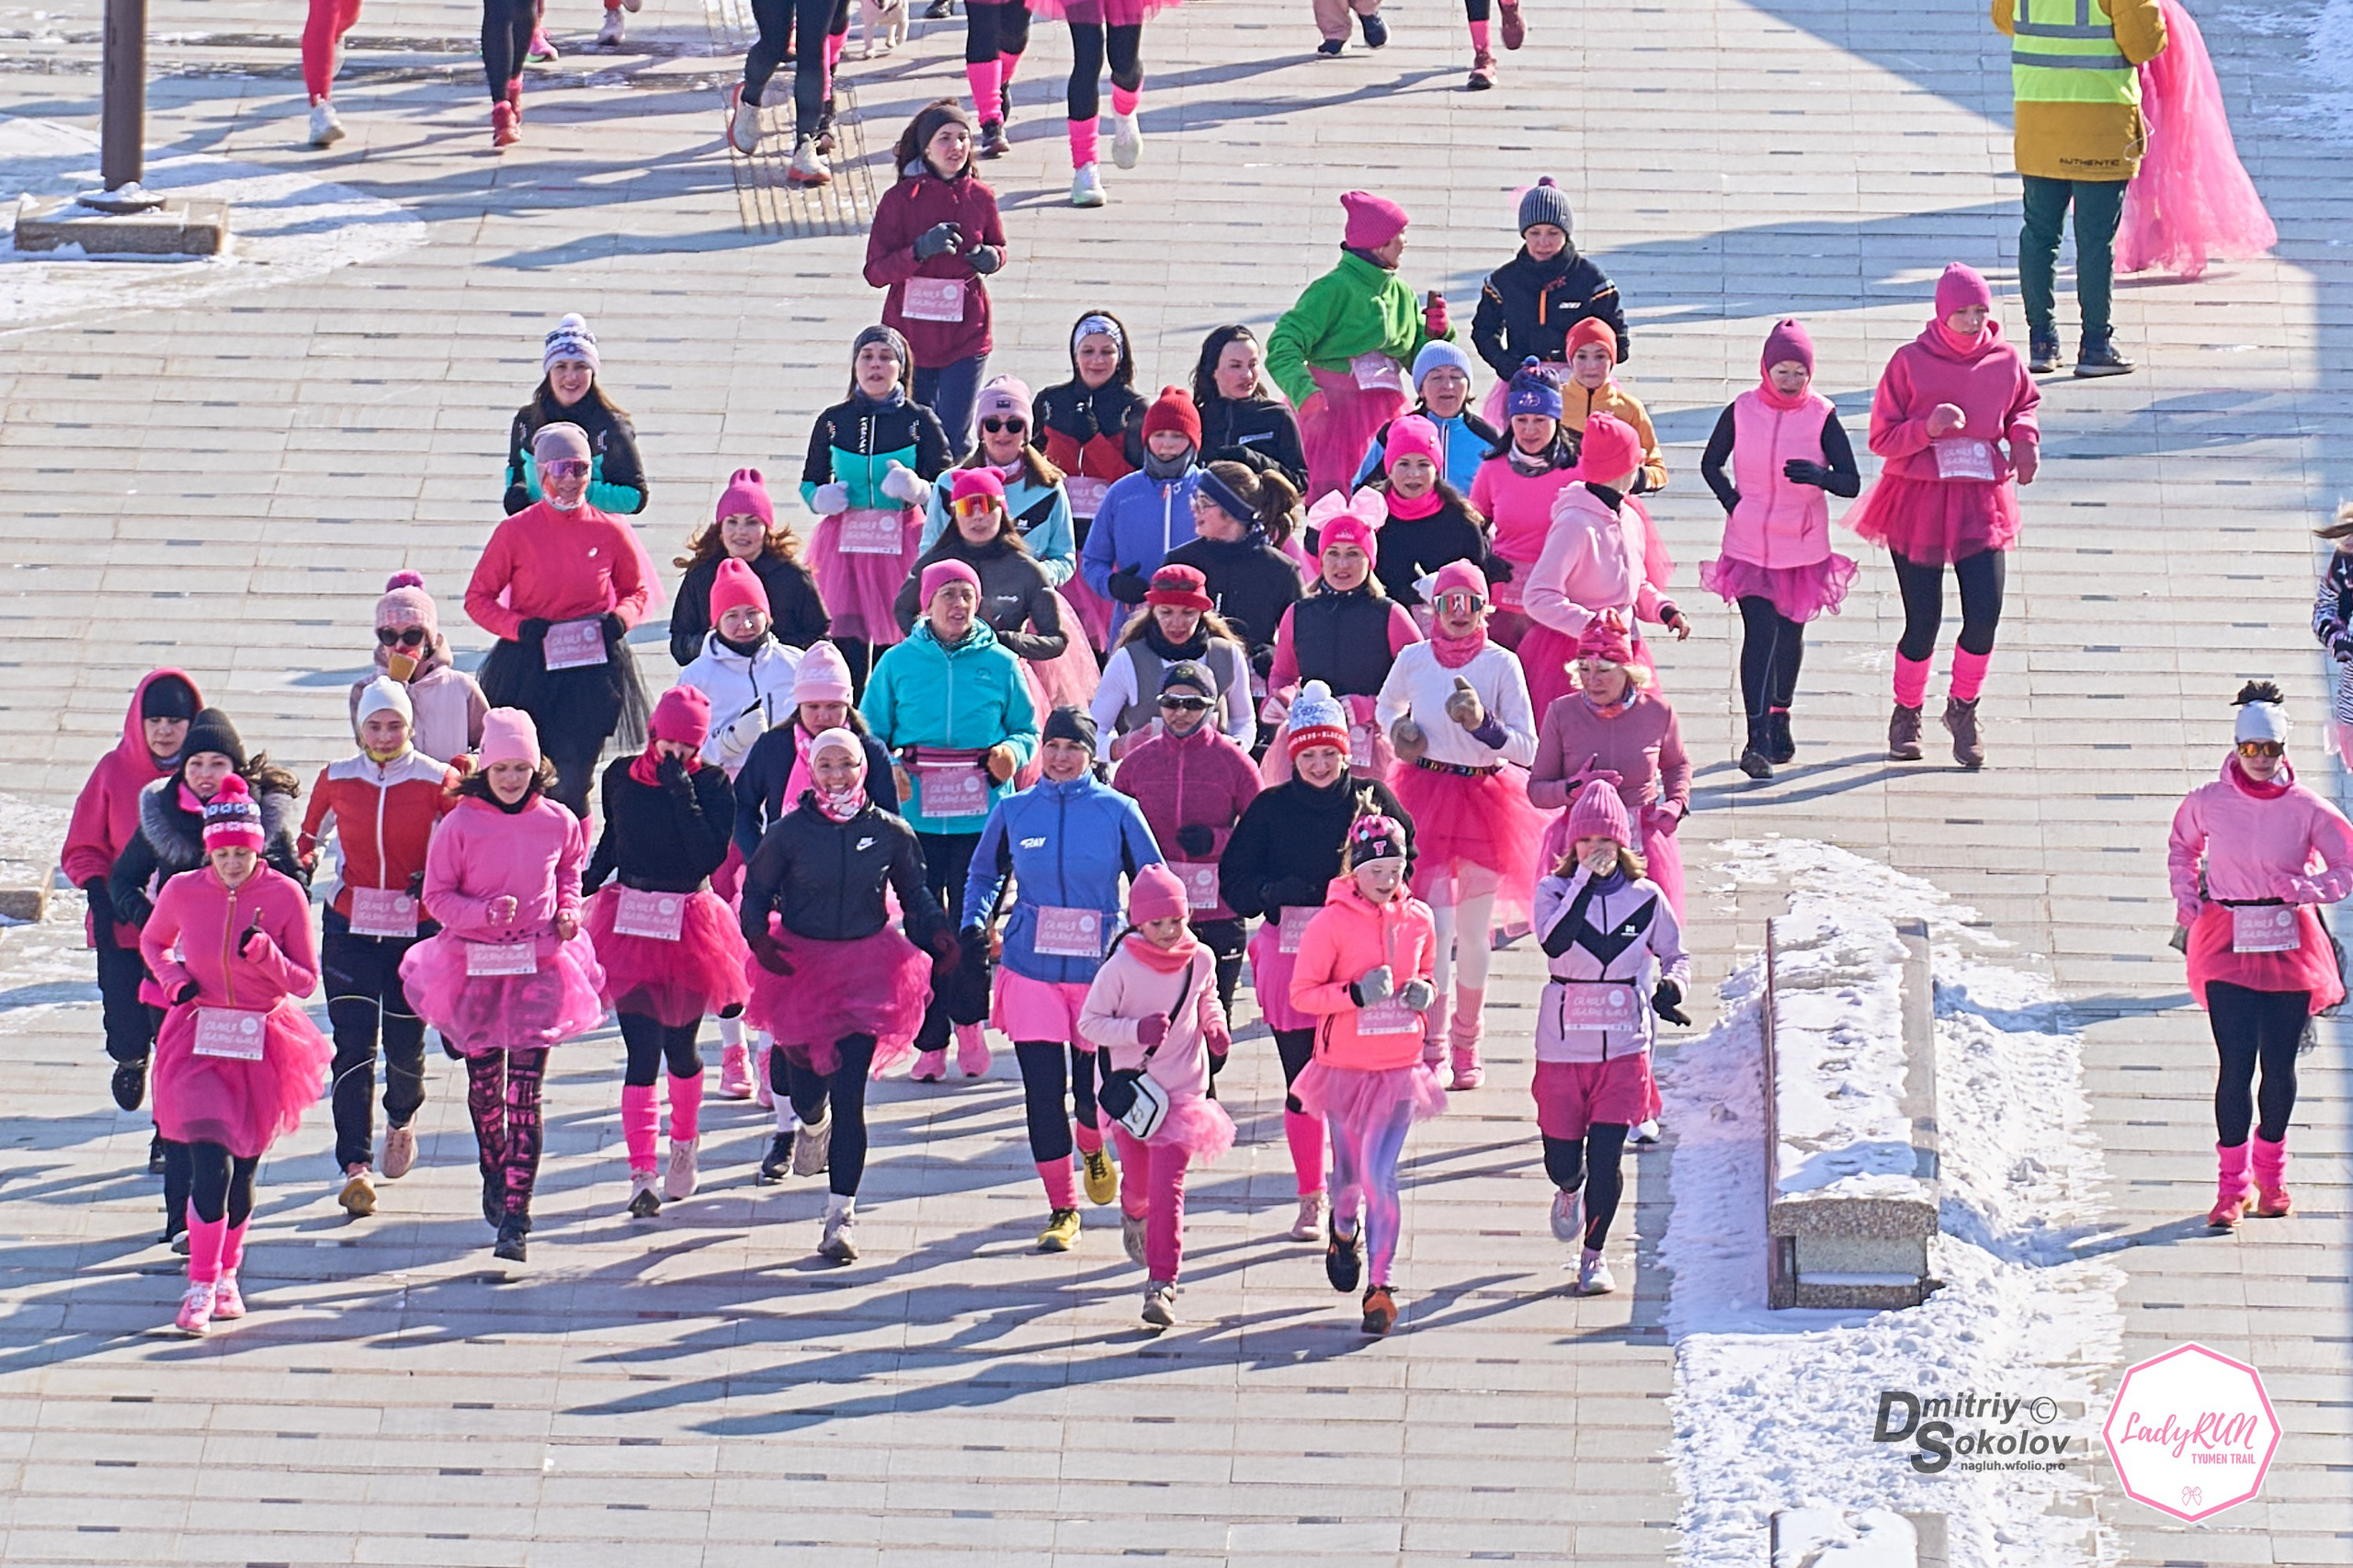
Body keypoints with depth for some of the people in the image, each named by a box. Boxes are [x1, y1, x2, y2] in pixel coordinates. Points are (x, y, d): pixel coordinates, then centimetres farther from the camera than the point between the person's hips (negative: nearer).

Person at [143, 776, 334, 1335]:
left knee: (242, 1166, 10)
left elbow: (306, 982, -3)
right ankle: (201, 1285, -11)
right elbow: (152, 942, 16)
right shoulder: (182, 891, -5)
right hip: (198, 1038, -1)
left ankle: (226, 1275, 32)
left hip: (261, 1044, 1)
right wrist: (173, 979, -3)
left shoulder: (285, 895, -8)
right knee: (210, 1160, -16)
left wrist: (263, 954, -21)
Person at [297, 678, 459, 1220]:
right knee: (354, 1046, -9)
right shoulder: (336, 779, 1)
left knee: (405, 1042, 5)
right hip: (350, 926, 1)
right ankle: (355, 1167, -10)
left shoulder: (436, 781, -5)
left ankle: (402, 1118, 40)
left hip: (416, 927, -1)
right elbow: (307, 838, 16)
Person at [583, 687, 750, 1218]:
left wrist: (682, 791, -20)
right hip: (630, 920, 1)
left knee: (680, 1046, 12)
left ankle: (685, 1143, 41)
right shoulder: (622, 776, 2)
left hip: (687, 924, -1)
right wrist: (584, 886, 3)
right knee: (641, 1050, -9)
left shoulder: (711, 785, -5)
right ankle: (642, 1173, -14)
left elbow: (710, 854, -17)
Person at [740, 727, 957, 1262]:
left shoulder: (889, 833, 1)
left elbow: (913, 893, 14)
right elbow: (757, 890, 6)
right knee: (807, 1088, 3)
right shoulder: (789, 833, -2)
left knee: (848, 1093, -7)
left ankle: (842, 1213, -2)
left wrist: (936, 933, -4)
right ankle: (811, 1123, 45)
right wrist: (758, 935, -13)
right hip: (801, 963, 0)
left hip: (866, 967, 0)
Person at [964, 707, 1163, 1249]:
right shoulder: (1014, 811, 4)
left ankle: (1093, 1148, 37)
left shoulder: (1117, 812, -2)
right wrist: (975, 923, 2)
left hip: (1099, 970, -1)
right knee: (1043, 1092, -3)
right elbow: (984, 874, 19)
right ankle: (1062, 1210, 9)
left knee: (1092, 1092, 0)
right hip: (1030, 969, 1)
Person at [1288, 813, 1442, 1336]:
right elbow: (1302, 994, -8)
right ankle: (1344, 1229, 50)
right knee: (1350, 1169, 15)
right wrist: (1356, 994, -22)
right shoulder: (1332, 922, -10)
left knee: (1380, 1173, -9)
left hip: (1399, 1066, 1)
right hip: (1344, 1064, -1)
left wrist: (1424, 992, -4)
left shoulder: (1417, 919, 1)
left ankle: (1382, 1285, -8)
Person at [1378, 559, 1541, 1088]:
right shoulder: (1414, 659, 2)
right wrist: (1397, 731, 3)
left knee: (1473, 931, 8)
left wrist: (1483, 724, -22)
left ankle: (1467, 1046, 22)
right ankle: (1431, 1044, -5)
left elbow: (1528, 750, -7)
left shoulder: (1501, 664, -4)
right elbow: (1385, 707, 24)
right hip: (1426, 798, 0)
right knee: (1435, 925, -9)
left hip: (1484, 801, 0)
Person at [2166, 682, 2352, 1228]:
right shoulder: (2209, 803, -1)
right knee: (2236, 1064, -7)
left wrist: (2302, 889, -17)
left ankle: (2272, 1173, 26)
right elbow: (2182, 847, 20)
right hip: (2227, 948, 0)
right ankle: (2231, 1184, 0)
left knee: (2279, 1064, 6)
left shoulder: (2306, 809, -5)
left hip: (2291, 950, 0)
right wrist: (2188, 902, 7)